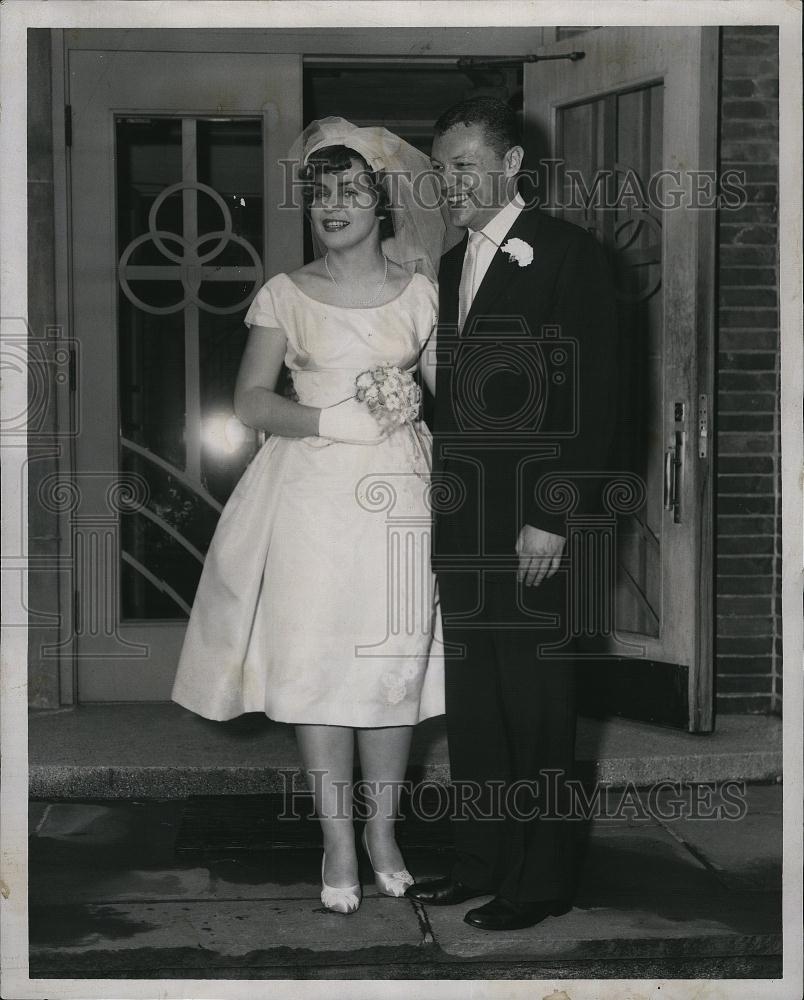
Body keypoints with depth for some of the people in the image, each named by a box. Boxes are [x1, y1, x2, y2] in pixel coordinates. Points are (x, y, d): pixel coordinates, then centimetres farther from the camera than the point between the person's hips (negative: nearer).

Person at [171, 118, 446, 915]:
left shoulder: (417, 292, 7)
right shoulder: (285, 294, 4)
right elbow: (251, 401, 0)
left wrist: (410, 403, -8)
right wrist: (331, 418, -14)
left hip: (398, 492, 1)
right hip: (312, 495, 0)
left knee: (394, 661, 3)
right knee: (315, 662, -2)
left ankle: (382, 829, 19)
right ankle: (338, 842, 10)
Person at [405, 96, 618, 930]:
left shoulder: (569, 255, -7)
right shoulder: (451, 266, 16)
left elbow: (592, 399, -12)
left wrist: (555, 518, -16)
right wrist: (438, 500, 10)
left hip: (531, 525, -7)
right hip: (461, 522, 7)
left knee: (536, 702, 2)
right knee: (469, 700, 12)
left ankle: (541, 879, 14)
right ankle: (480, 861, 24)